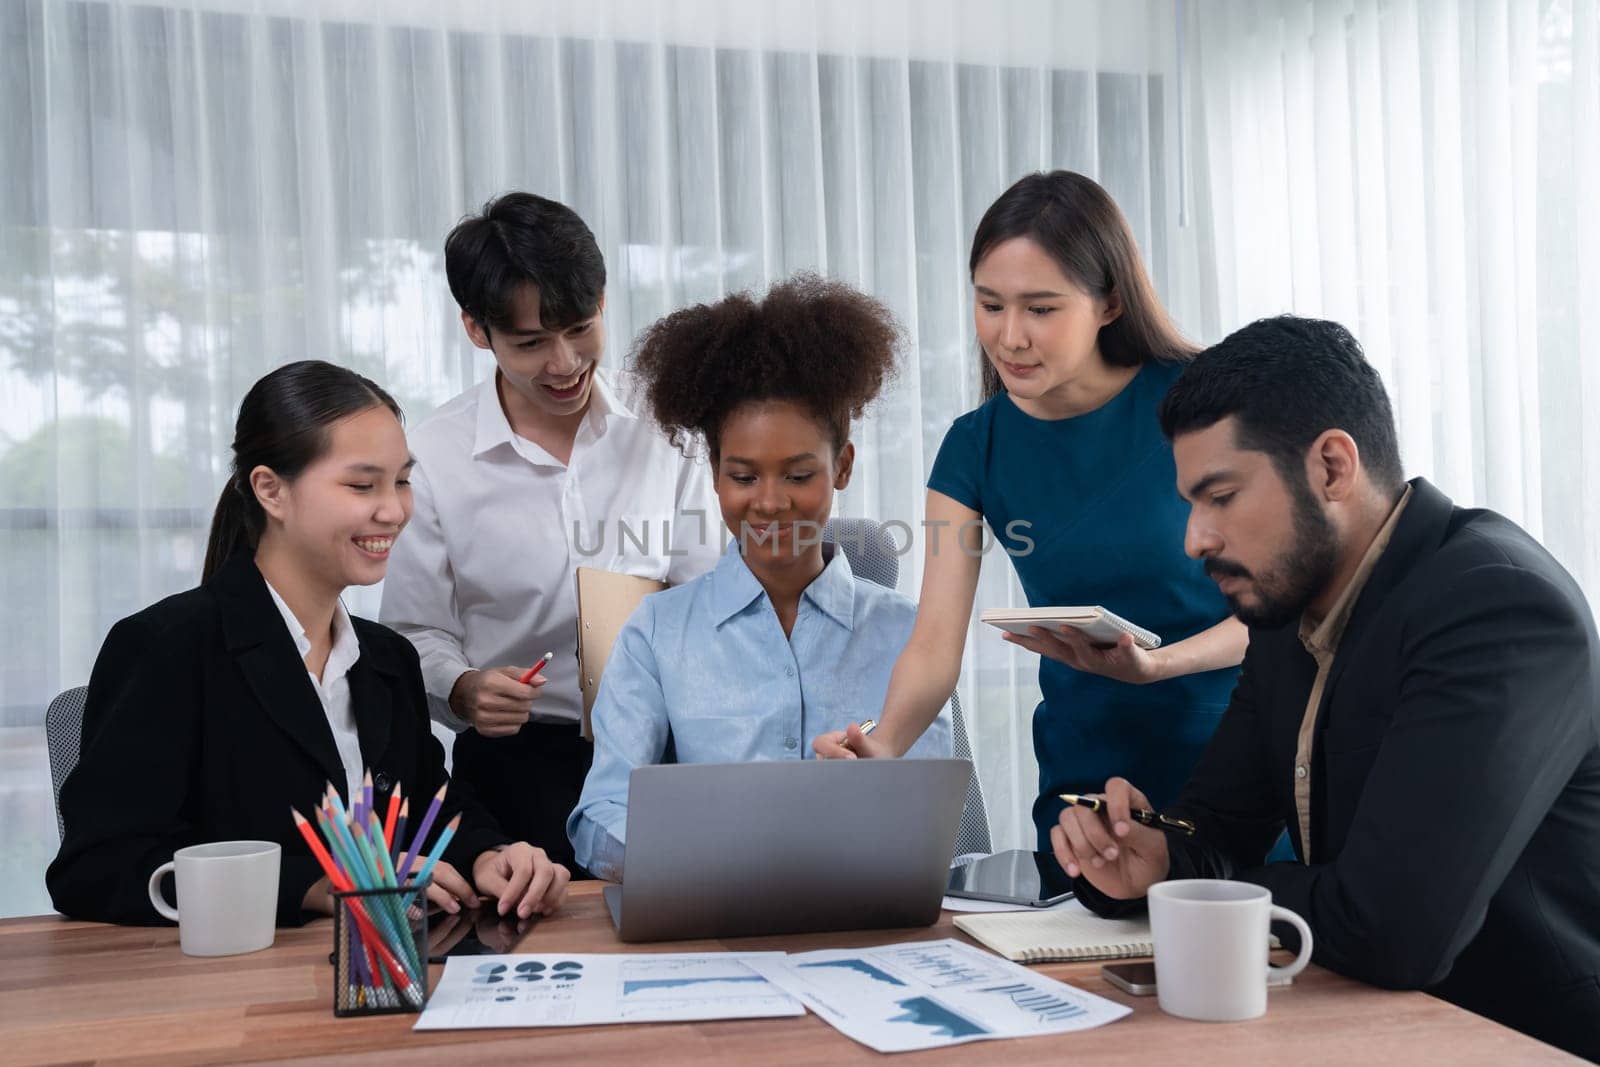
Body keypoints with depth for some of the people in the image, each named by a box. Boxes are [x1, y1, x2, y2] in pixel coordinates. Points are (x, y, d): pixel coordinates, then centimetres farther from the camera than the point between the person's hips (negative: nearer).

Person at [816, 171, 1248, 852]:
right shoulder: (977, 445, -1)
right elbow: (935, 643, -7)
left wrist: (1155, 664, -26)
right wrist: (883, 747, -26)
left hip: (1234, 770, -2)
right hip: (1081, 780, 3)